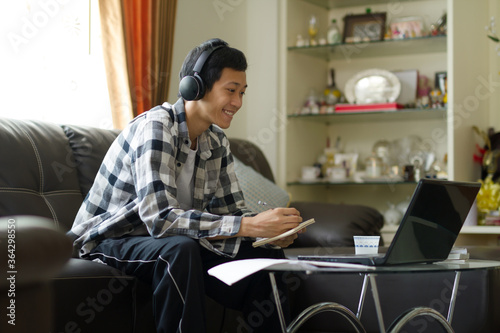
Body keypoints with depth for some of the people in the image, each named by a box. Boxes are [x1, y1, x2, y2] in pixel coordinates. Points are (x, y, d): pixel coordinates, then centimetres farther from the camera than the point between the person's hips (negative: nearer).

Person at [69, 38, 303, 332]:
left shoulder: (217, 142, 1)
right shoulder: (156, 127, -25)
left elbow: (232, 210, 1)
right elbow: (160, 217, -36)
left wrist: (271, 232, -22)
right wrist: (250, 226, -39)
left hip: (172, 242, 7)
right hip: (112, 239, -7)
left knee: (266, 253, -8)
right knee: (180, 249, -37)